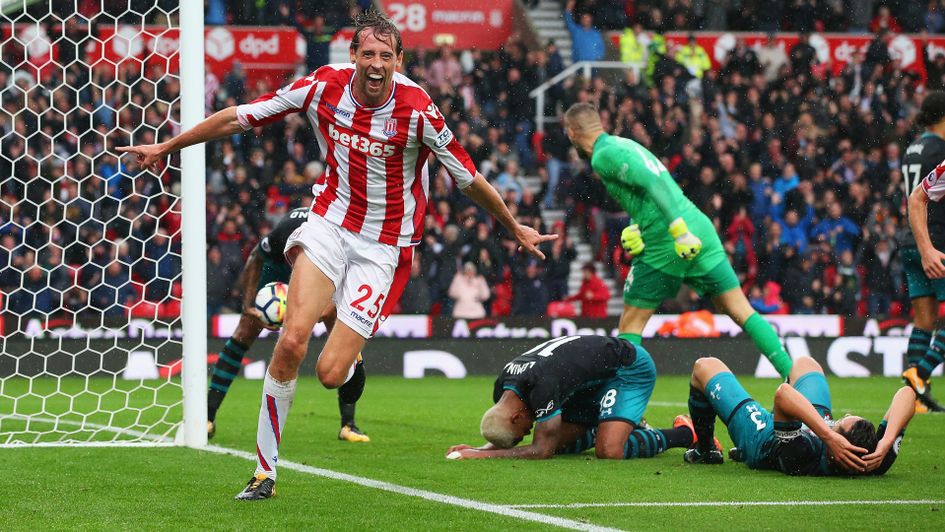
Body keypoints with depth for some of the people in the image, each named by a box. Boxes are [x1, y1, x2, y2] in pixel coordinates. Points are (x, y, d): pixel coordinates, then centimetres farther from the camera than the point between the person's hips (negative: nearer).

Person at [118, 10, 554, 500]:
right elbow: (239, 117, 1)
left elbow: (469, 179, -4)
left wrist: (516, 230, 6)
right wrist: (166, 147, 7)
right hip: (330, 221, 2)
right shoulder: (324, 86, -9)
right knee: (292, 340, -21)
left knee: (330, 374, -12)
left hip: (383, 246, -2)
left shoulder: (417, 110, -17)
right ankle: (265, 470, -9)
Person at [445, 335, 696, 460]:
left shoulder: (542, 385, -37)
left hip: (629, 368, -9)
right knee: (558, 443, 4)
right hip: (594, 380, 9)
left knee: (609, 451, -25)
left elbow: (542, 450, -32)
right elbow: (510, 436, 5)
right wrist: (479, 449, -15)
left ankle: (683, 434, -2)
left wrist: (485, 455, -33)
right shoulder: (502, 389, -11)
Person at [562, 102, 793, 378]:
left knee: (630, 325, 6)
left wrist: (679, 230, -27)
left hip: (664, 248, -8)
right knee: (743, 313, 6)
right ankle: (792, 373, -4)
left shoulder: (604, 156, -5)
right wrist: (636, 230, 12)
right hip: (700, 235, 8)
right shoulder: (624, 144, 22)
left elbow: (654, 182, -19)